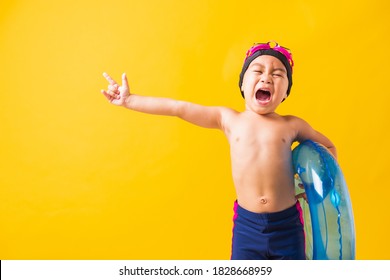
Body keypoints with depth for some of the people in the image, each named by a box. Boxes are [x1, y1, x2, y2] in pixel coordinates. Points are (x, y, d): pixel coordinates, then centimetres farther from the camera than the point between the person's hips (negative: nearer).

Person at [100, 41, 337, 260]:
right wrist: (129, 100, 4)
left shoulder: (292, 126, 2)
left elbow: (328, 147, 19)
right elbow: (178, 108, 1)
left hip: (287, 225, 0)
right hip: (247, 225, 0)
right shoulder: (228, 119, 1)